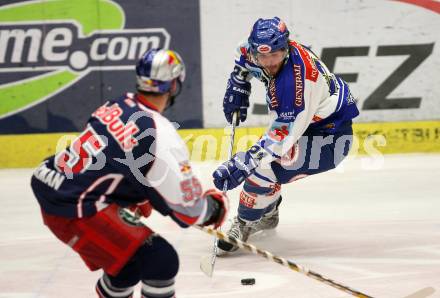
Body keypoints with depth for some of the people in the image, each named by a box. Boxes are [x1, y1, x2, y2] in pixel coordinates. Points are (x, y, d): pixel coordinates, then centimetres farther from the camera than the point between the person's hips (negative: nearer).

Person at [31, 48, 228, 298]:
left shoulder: (118, 105, 5)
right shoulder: (161, 137, -18)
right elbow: (187, 208, -12)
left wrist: (140, 198, 33)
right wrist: (215, 207, 8)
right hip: (77, 212, -9)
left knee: (129, 257, 24)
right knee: (161, 261, -6)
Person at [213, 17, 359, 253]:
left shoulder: (294, 82, -37)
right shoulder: (263, 54, -11)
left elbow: (281, 136, -36)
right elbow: (244, 53, 16)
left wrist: (240, 165, -39)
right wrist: (237, 86, 7)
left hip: (330, 136, -10)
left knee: (262, 167, -23)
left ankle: (244, 225, -1)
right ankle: (267, 215, 39)